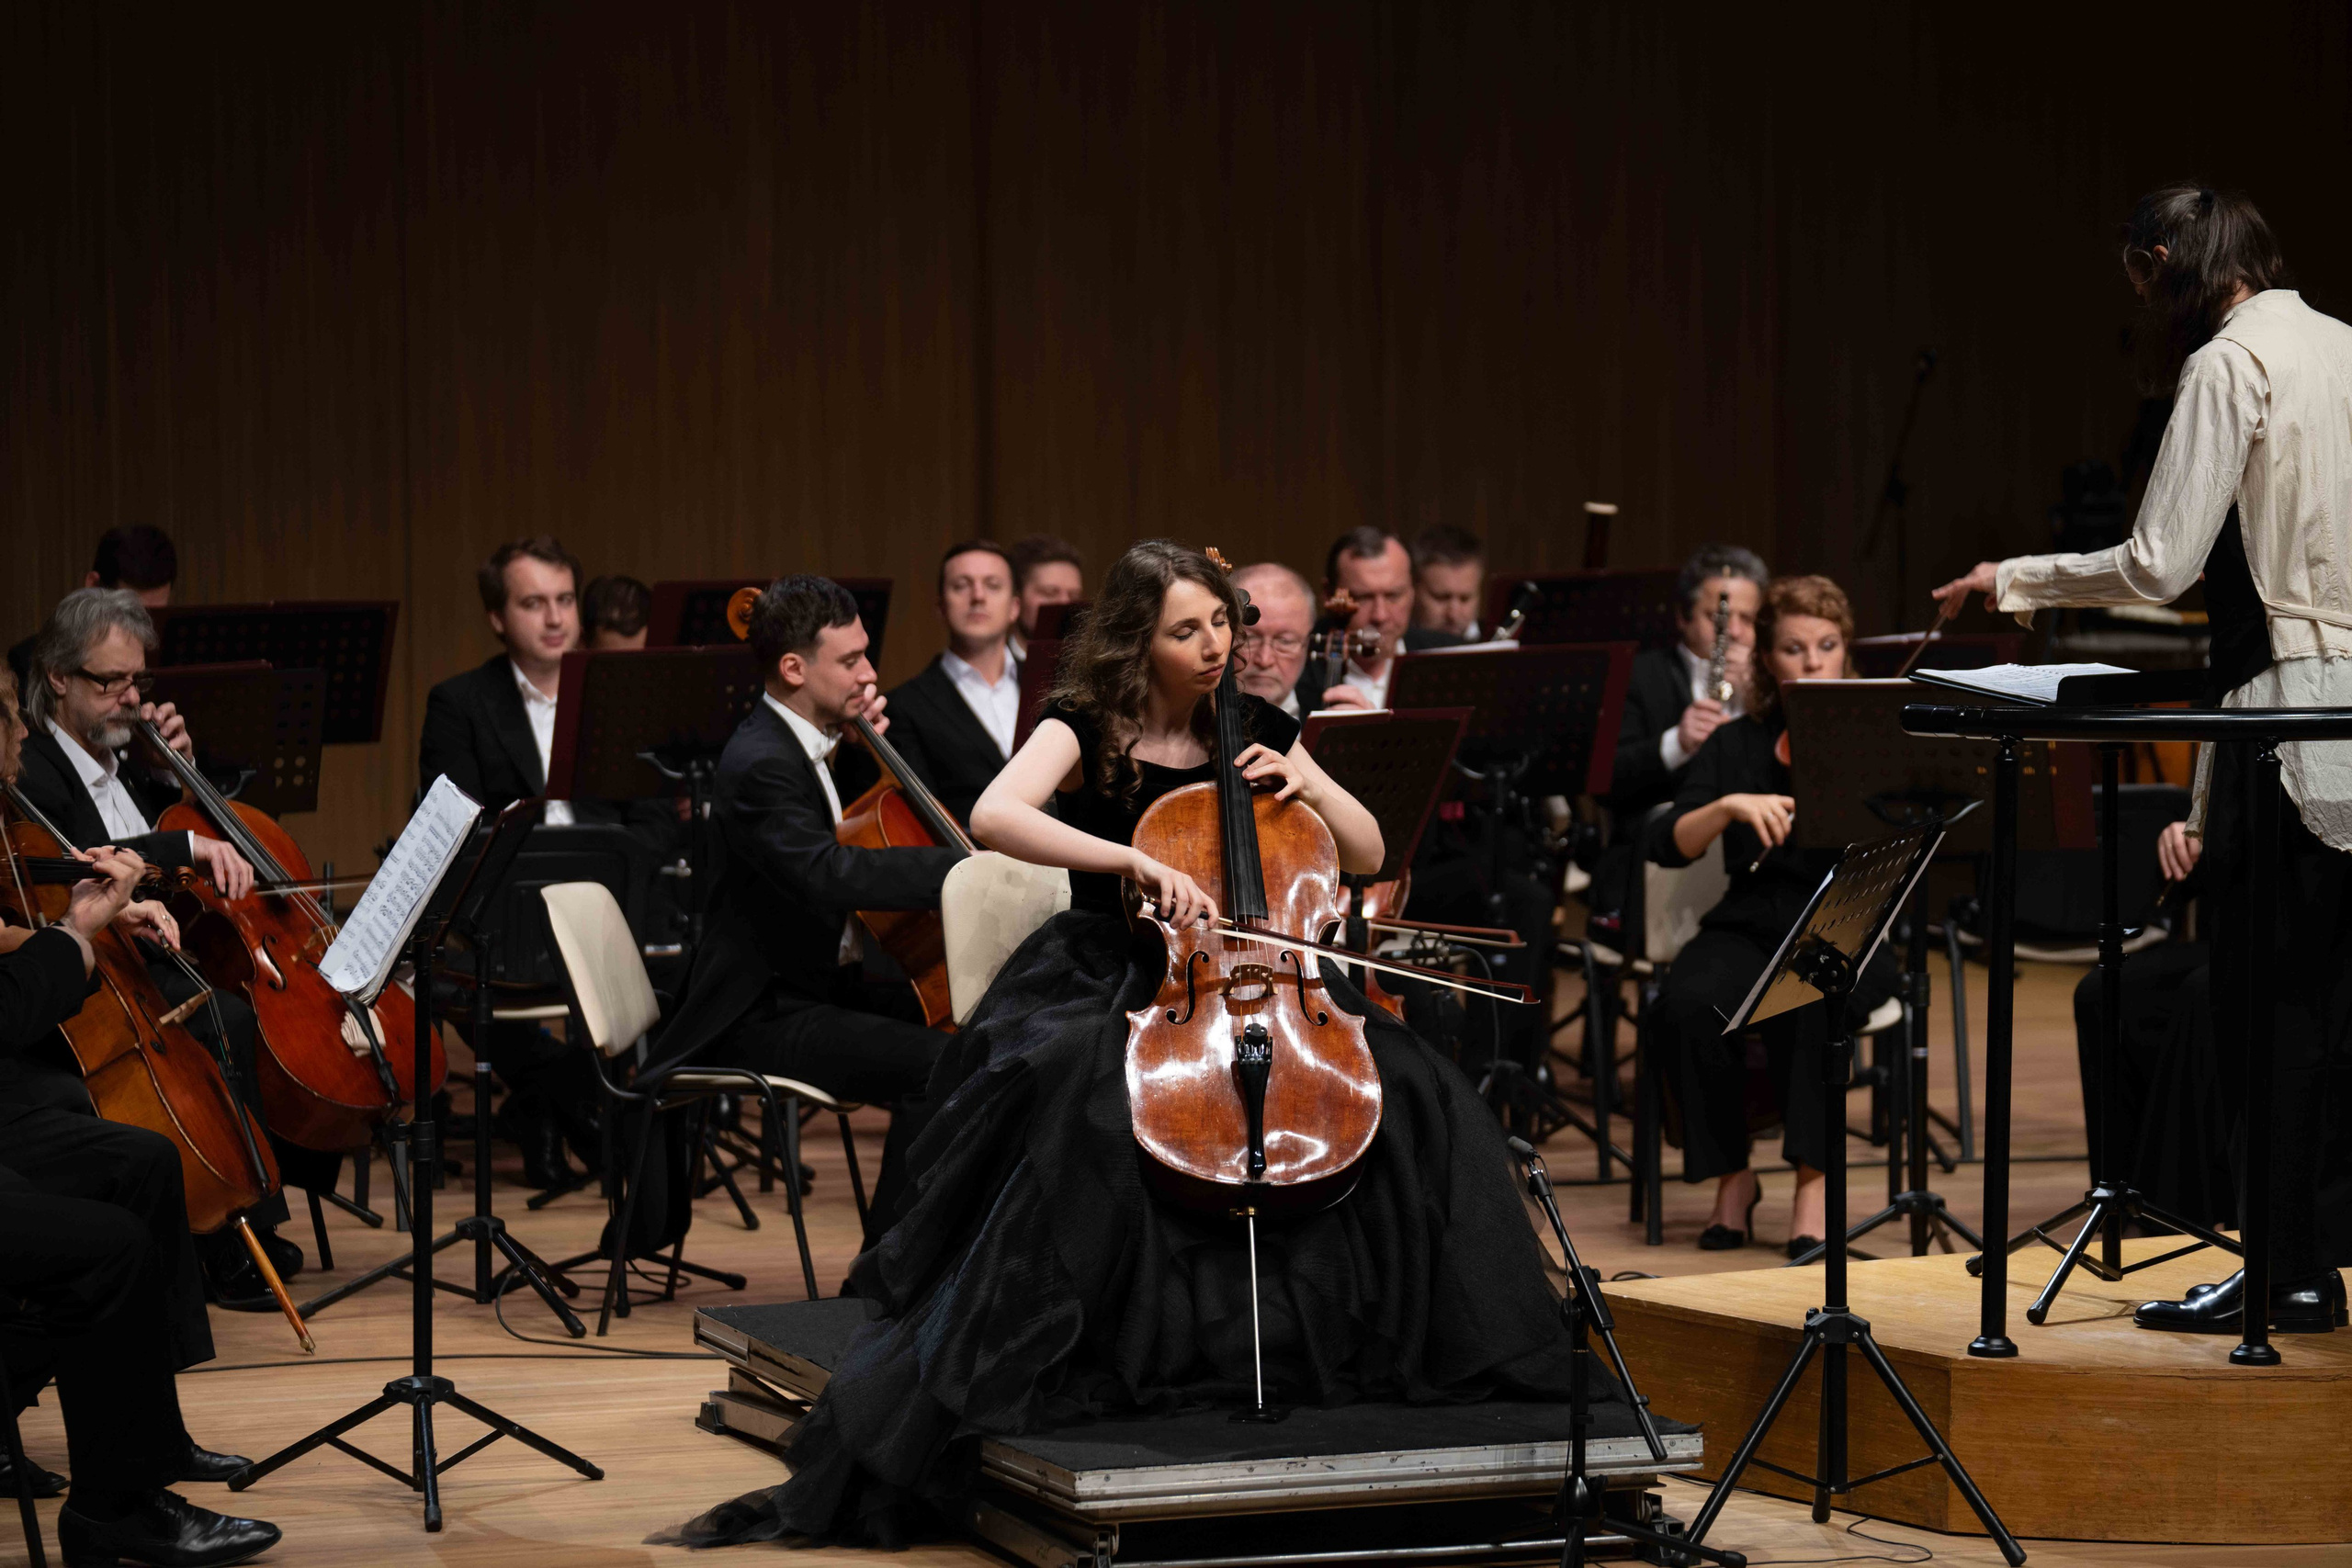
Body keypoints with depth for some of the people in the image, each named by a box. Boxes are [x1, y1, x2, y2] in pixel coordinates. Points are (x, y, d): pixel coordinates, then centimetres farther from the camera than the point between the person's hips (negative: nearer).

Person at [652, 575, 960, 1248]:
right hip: (763, 1014, -11)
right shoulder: (759, 764, -21)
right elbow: (829, 875, -36)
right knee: (935, 1066, -28)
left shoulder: (803, 742, 10)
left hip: (825, 985, 11)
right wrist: (962, 864, -36)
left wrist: (865, 749, 8)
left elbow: (857, 835, 25)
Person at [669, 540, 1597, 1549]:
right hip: (1108, 987, -4)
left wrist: (1304, 784, -6)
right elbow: (994, 817, -26)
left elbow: (1367, 854, 13)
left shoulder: (1255, 730, 9)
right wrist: (1138, 862, -35)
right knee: (1080, 1105, -38)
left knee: (1416, 1097, -17)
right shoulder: (1086, 729, -5)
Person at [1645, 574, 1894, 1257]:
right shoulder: (1737, 745, 9)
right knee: (1689, 1003, -30)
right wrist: (1730, 805, -20)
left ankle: (1813, 1181, -27)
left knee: (1809, 1002, -37)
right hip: (1750, 929, 2)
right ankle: (1732, 1177, -10)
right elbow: (1668, 846, -3)